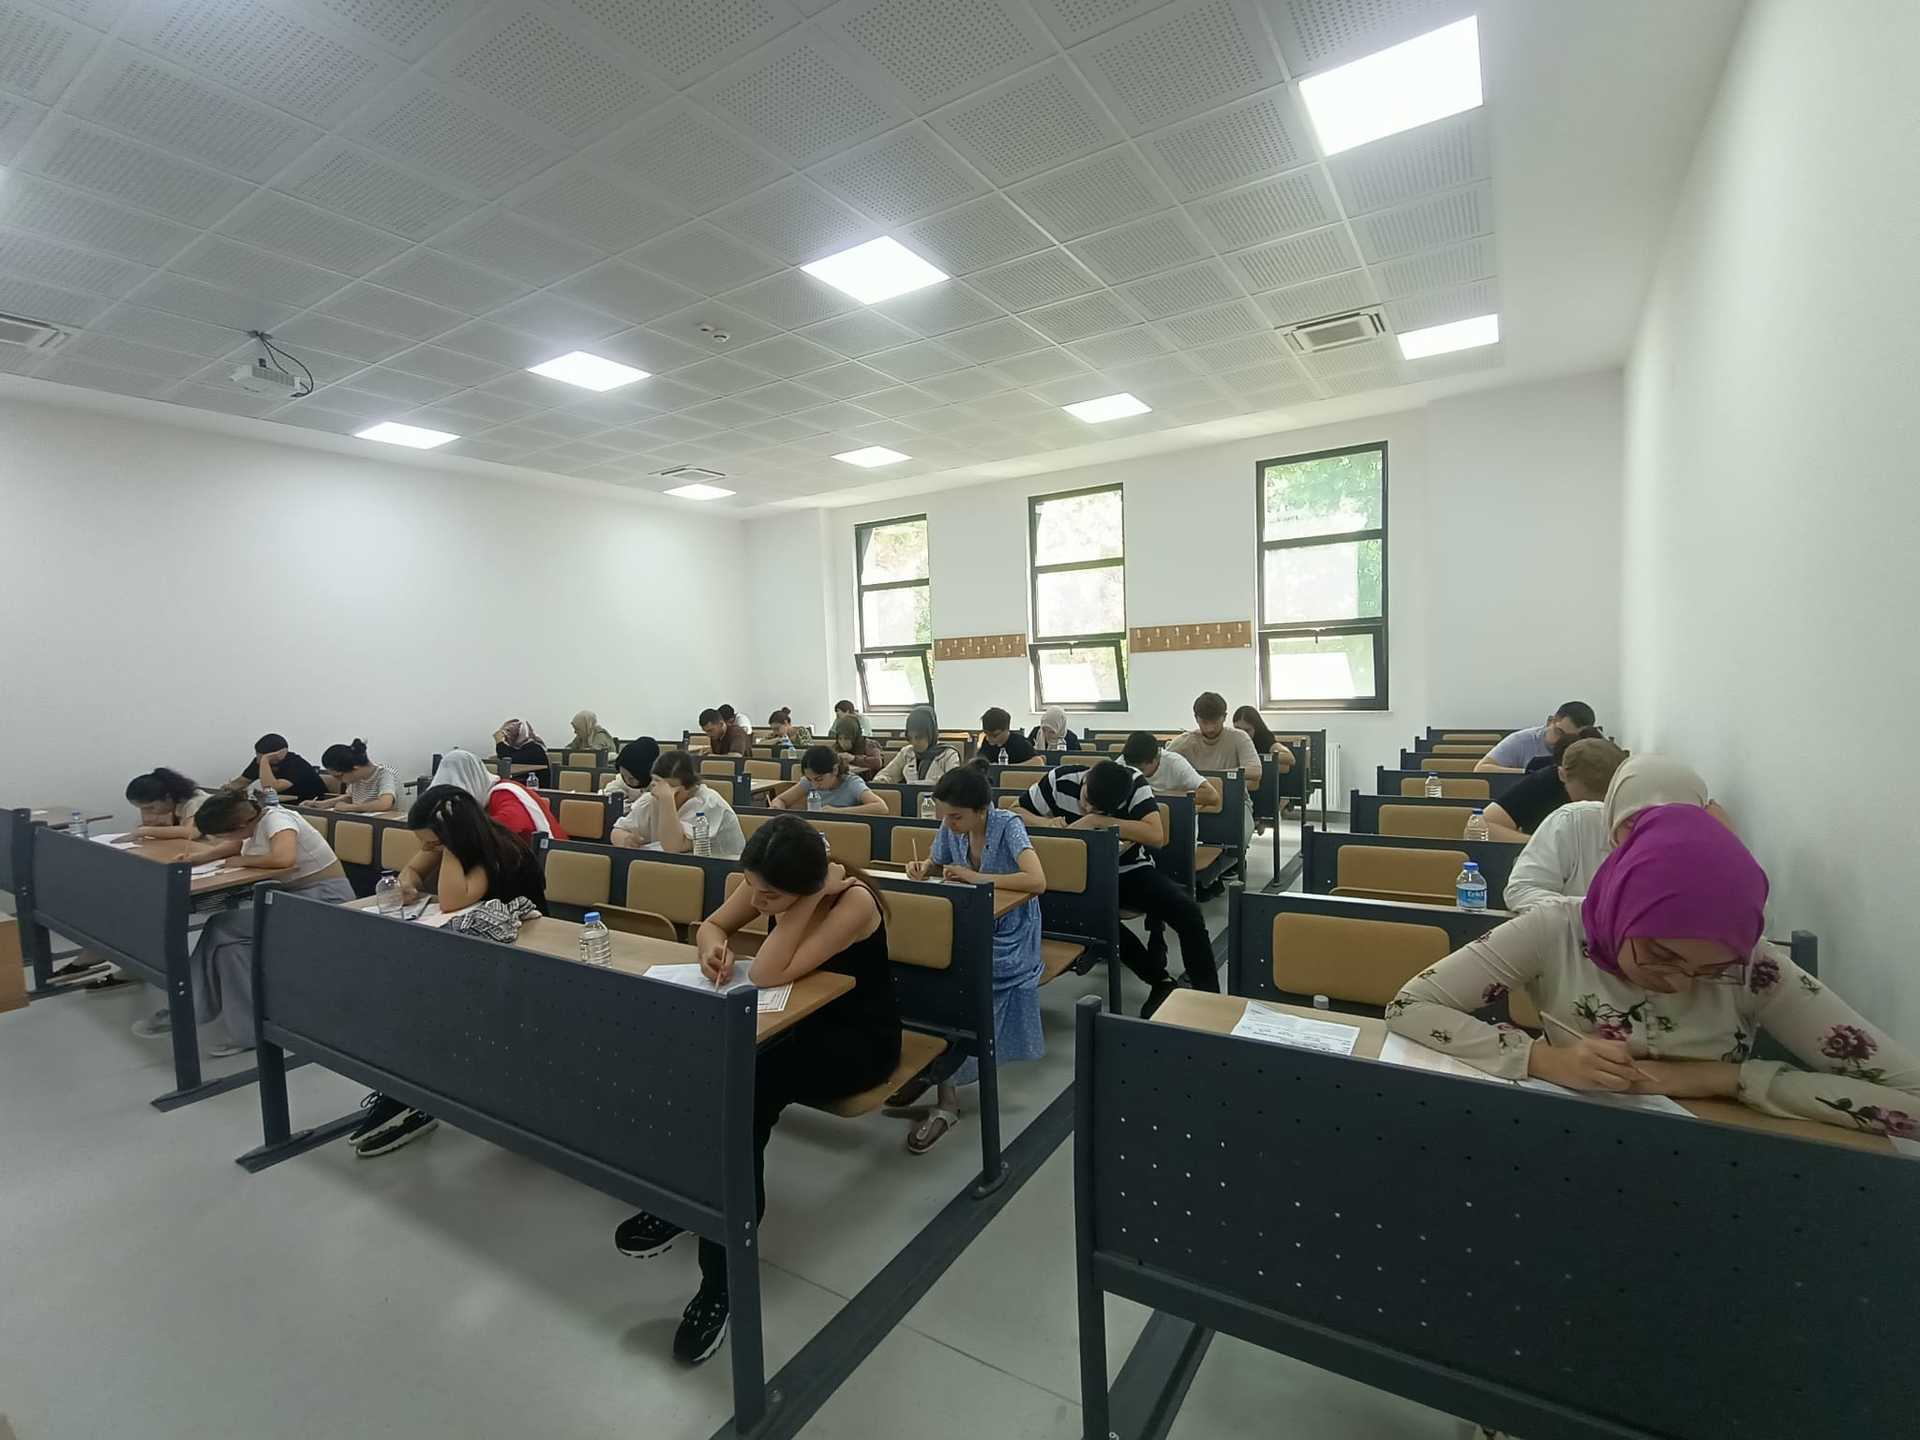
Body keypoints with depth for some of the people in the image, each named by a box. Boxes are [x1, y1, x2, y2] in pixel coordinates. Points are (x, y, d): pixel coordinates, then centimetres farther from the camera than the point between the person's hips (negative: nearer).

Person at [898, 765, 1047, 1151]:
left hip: (1008, 934, -5)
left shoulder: (1008, 826, -19)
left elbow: (1037, 881, -32)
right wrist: (921, 868, -9)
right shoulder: (949, 828, -3)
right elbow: (935, 865, 16)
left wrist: (976, 877, -28)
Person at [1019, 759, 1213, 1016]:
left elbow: (1157, 836, -28)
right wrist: (1044, 823, -26)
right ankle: (1161, 981, -13)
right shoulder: (1059, 779, -15)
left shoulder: (1134, 783, -16)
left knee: (1188, 912, -23)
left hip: (1129, 870, 1)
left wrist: (1097, 820, -31)